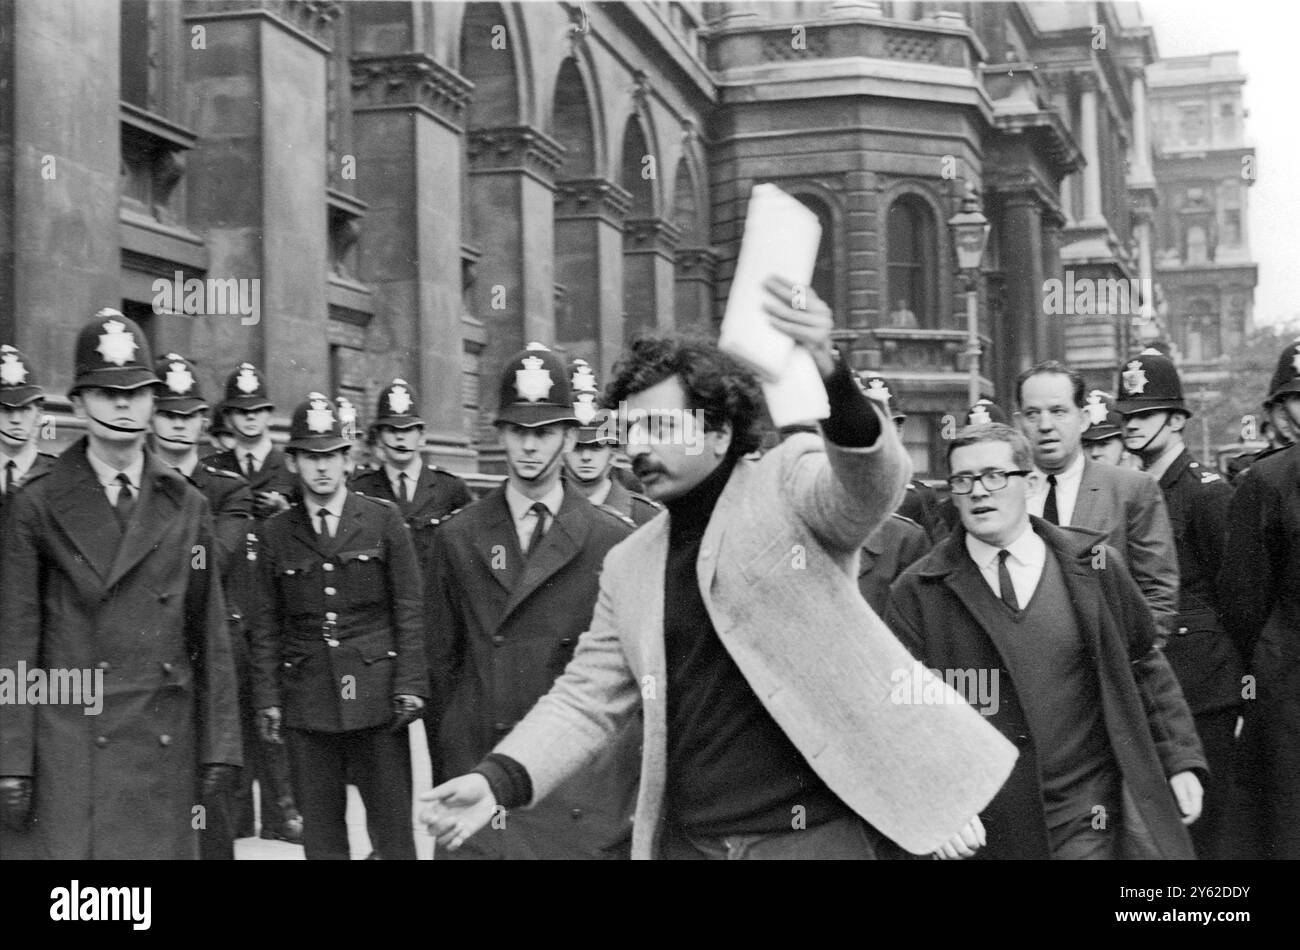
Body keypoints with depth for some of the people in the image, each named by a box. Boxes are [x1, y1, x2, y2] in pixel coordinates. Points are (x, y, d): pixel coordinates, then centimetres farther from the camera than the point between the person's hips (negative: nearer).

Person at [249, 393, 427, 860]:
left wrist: (409, 684, -6)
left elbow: (409, 608, 1)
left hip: (376, 696, -2)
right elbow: (266, 623, 9)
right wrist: (267, 698, 4)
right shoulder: (276, 532, 8)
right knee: (319, 831, 7)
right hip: (306, 702, 2)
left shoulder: (384, 519, 2)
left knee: (393, 826, 2)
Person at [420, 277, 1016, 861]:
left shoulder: (788, 484, -3)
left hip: (818, 833, -5)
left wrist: (827, 375, -44)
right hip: (687, 842, 5)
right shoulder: (628, 567, 11)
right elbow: (587, 700, 11)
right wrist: (500, 779, -7)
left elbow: (873, 483, -23)